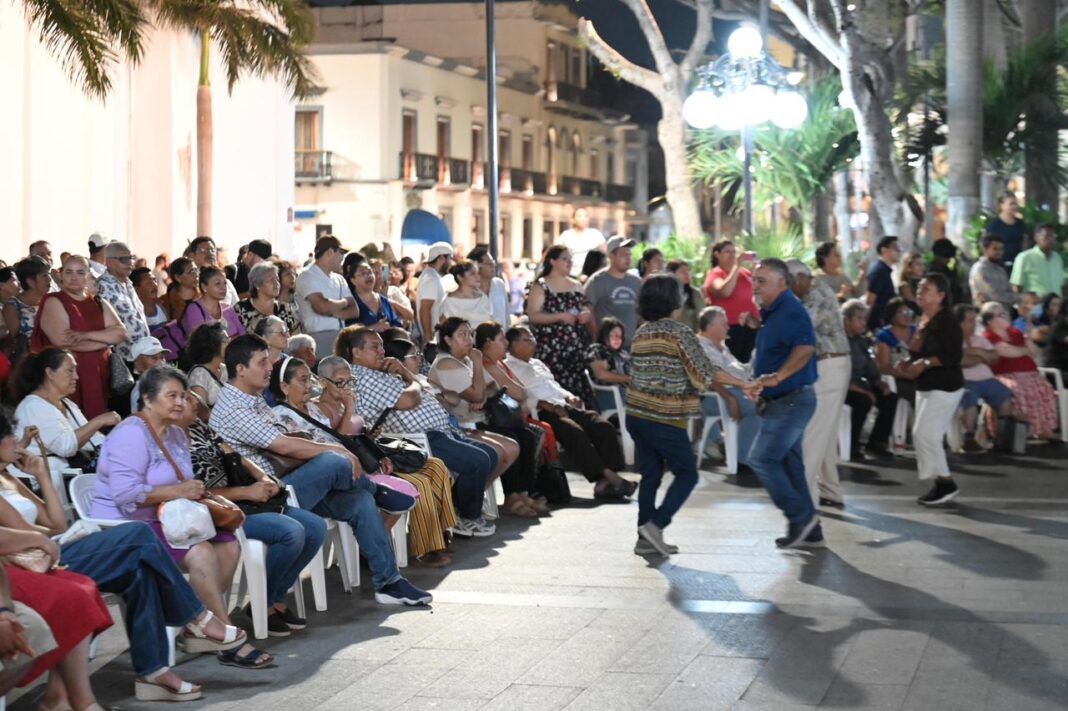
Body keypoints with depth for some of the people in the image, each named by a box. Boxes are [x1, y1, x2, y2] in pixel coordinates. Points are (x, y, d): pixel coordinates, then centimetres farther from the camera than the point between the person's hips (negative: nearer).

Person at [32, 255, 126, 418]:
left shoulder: (99, 304, 14)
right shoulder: (53, 302, -2)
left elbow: (120, 333, 0)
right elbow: (62, 341, -16)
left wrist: (87, 335, -16)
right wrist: (105, 338, -7)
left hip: (98, 376, 5)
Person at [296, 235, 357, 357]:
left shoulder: (338, 279, 20)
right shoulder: (307, 277, -3)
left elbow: (354, 310, 10)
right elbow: (323, 306, -17)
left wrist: (334, 312, -9)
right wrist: (343, 303, 2)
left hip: (341, 337, 6)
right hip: (319, 337, -6)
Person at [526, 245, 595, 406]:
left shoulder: (576, 286, 17)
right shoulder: (540, 287, 0)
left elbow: (586, 311, 25)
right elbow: (533, 315, -11)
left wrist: (586, 315, 1)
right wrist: (561, 316, -19)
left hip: (578, 348, 5)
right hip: (552, 349, -5)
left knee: (579, 390, -2)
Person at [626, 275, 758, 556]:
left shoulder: (640, 334, 9)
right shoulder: (679, 333, -11)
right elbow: (705, 372, -13)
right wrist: (744, 385, -6)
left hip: (636, 415, 7)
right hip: (665, 420, -7)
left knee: (650, 475, 12)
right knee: (687, 475, 5)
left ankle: (646, 538, 10)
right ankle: (655, 524, -7)